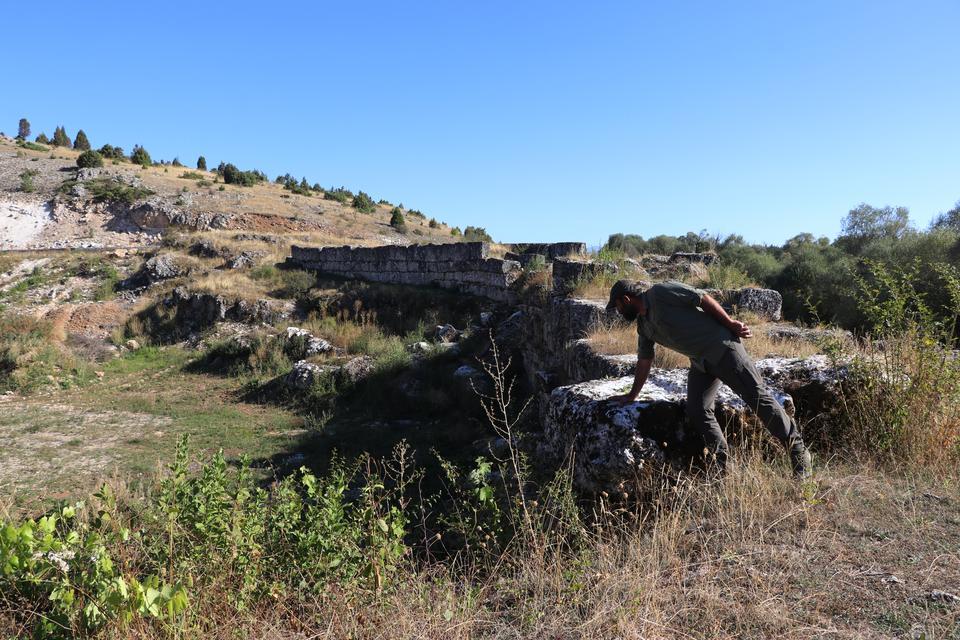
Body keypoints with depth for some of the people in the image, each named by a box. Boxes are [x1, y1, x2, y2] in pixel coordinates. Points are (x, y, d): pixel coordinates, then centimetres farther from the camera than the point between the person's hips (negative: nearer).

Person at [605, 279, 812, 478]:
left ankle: (797, 449, 3)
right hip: (700, 363, 8)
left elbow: (703, 298, -9)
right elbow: (644, 361, 23)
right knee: (696, 411, -5)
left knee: (757, 396, -7)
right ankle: (721, 467, 1)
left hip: (722, 347, -8)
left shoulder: (661, 292, -8)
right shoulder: (643, 325, 17)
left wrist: (730, 323, -11)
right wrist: (631, 395, 25)